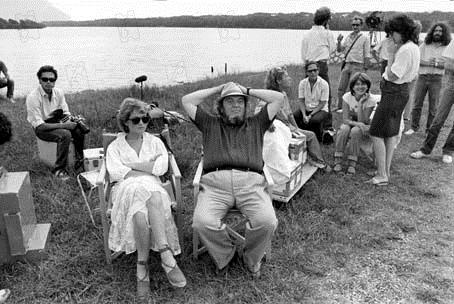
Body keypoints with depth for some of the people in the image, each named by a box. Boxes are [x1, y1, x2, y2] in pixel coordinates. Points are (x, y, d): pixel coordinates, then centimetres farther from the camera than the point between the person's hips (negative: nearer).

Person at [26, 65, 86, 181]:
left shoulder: (58, 92, -3)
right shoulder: (33, 97, -21)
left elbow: (66, 113, 5)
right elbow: (39, 125, -24)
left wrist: (72, 121, -19)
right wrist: (63, 125, -30)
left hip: (57, 123, 5)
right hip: (41, 128, -5)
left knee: (79, 129, -19)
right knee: (65, 134, -31)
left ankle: (80, 161, -1)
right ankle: (59, 169, -19)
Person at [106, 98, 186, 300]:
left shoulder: (155, 142, 17)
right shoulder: (115, 146, 14)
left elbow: (161, 167, -2)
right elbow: (116, 173, -5)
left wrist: (131, 165, -2)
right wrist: (148, 170, -7)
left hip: (152, 189, 1)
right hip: (126, 191, -1)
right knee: (141, 213, -36)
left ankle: (142, 266, -30)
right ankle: (167, 257, -25)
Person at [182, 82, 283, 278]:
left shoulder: (256, 124, 28)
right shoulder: (210, 124, 27)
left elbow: (278, 98, 24)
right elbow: (187, 101, 23)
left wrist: (248, 91, 29)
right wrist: (217, 89, 27)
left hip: (251, 182, 0)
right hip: (215, 182, 0)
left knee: (267, 222, -28)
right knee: (202, 222, -29)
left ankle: (252, 259, 5)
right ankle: (224, 254, 4)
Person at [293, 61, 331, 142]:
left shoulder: (324, 84, -12)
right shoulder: (302, 83, -1)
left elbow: (322, 103, -12)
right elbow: (301, 100, -1)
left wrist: (310, 115, -21)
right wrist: (304, 115, -18)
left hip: (320, 110, -3)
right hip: (306, 109, 4)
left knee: (315, 120, -35)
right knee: (293, 116, -24)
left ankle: (318, 140, -6)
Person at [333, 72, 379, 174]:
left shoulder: (371, 99, -16)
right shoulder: (347, 97, -11)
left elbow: (362, 121, -21)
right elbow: (345, 119, -16)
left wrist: (360, 104, -29)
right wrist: (357, 123, -34)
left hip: (364, 128, -2)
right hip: (350, 123, 2)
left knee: (356, 131, -35)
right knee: (344, 129, -32)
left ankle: (352, 163, -26)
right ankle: (337, 161, -27)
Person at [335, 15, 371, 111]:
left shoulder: (365, 38, 0)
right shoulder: (348, 37, 14)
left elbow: (367, 56, -3)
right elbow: (339, 50, 11)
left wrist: (365, 69, -8)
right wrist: (339, 42, -8)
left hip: (357, 66, -5)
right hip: (347, 65, 5)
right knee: (341, 88, 4)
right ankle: (340, 108, 13)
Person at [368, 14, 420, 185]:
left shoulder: (406, 50, -20)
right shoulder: (413, 47, 13)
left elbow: (392, 76, -22)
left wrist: (391, 55, -12)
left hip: (393, 92, -11)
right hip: (401, 91, 11)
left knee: (376, 133, -6)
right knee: (391, 133, 16)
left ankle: (382, 176, -3)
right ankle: (386, 170, 26)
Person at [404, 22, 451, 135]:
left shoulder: (447, 47, 4)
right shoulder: (424, 45, 9)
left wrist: (436, 64, -18)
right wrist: (426, 63, -14)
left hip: (436, 79, -1)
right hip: (422, 77, 1)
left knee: (433, 107, 3)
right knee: (417, 103, 3)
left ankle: (429, 130, 14)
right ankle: (414, 127, 13)